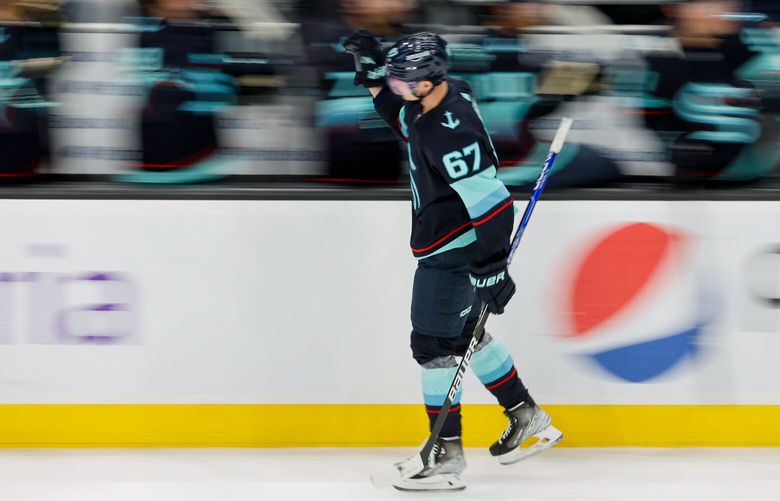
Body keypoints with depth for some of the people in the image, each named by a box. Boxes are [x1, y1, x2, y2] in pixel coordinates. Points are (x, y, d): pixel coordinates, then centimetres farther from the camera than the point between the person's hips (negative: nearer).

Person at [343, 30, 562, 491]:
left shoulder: (451, 133, -31)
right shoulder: (447, 93, -1)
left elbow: (491, 203, -31)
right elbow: (402, 120, 22)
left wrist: (492, 269, -29)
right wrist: (372, 72, 9)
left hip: (454, 253, -10)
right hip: (445, 243, 10)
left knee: (435, 345, -5)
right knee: (465, 334, 22)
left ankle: (448, 457, 1)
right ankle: (527, 418, 33)